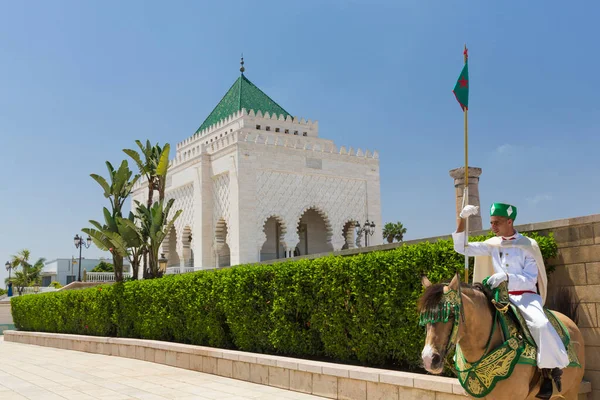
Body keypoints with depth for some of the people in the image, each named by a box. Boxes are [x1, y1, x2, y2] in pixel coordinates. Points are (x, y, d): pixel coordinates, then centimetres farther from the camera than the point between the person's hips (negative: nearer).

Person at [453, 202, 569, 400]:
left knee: (541, 324, -33)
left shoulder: (528, 246, -5)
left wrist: (506, 276, -29)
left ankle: (551, 370, -15)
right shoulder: (492, 245, 7)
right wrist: (462, 219, -5)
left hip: (526, 296, -4)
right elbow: (461, 248, 6)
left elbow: (530, 279, -10)